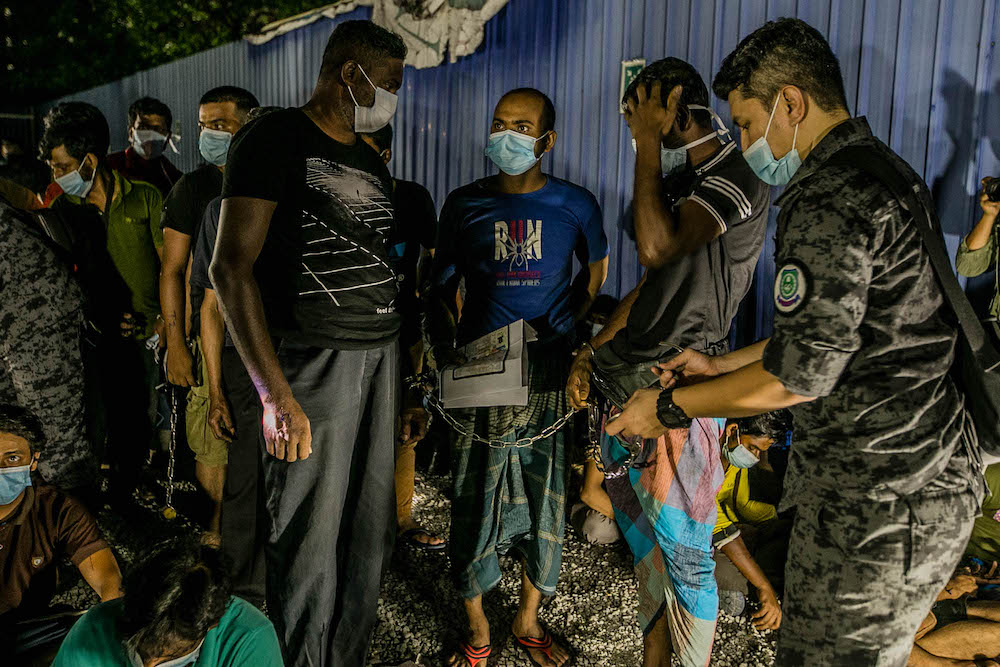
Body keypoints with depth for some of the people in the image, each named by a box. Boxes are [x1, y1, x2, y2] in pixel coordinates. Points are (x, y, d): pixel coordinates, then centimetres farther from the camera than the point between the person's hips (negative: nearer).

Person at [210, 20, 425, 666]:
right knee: (311, 538, 0)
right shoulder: (277, 139, -5)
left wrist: (408, 382, 16)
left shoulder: (372, 162, 18)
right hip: (314, 361, -7)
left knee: (371, 531, 11)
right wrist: (275, 395, -20)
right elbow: (232, 266, -14)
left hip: (382, 357, 7)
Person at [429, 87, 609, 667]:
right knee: (474, 505, 5)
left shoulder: (576, 205, 1)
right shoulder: (464, 204, 3)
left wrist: (566, 327, 7)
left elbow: (596, 271, 18)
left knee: (546, 503, 9)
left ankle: (529, 620, 31)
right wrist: (444, 352, -1)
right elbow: (443, 286, 11)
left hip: (549, 378, 0)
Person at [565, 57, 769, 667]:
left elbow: (659, 248, -27)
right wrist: (592, 351, 17)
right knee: (644, 537, 18)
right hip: (629, 372, 9)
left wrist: (648, 142, -18)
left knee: (683, 552, 1)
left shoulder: (738, 179, -11)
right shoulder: (678, 181, 17)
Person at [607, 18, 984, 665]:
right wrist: (724, 365, 17)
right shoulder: (884, 172, 15)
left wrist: (669, 407, -11)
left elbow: (803, 371, -22)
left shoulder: (829, 198, -20)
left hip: (877, 497, -10)